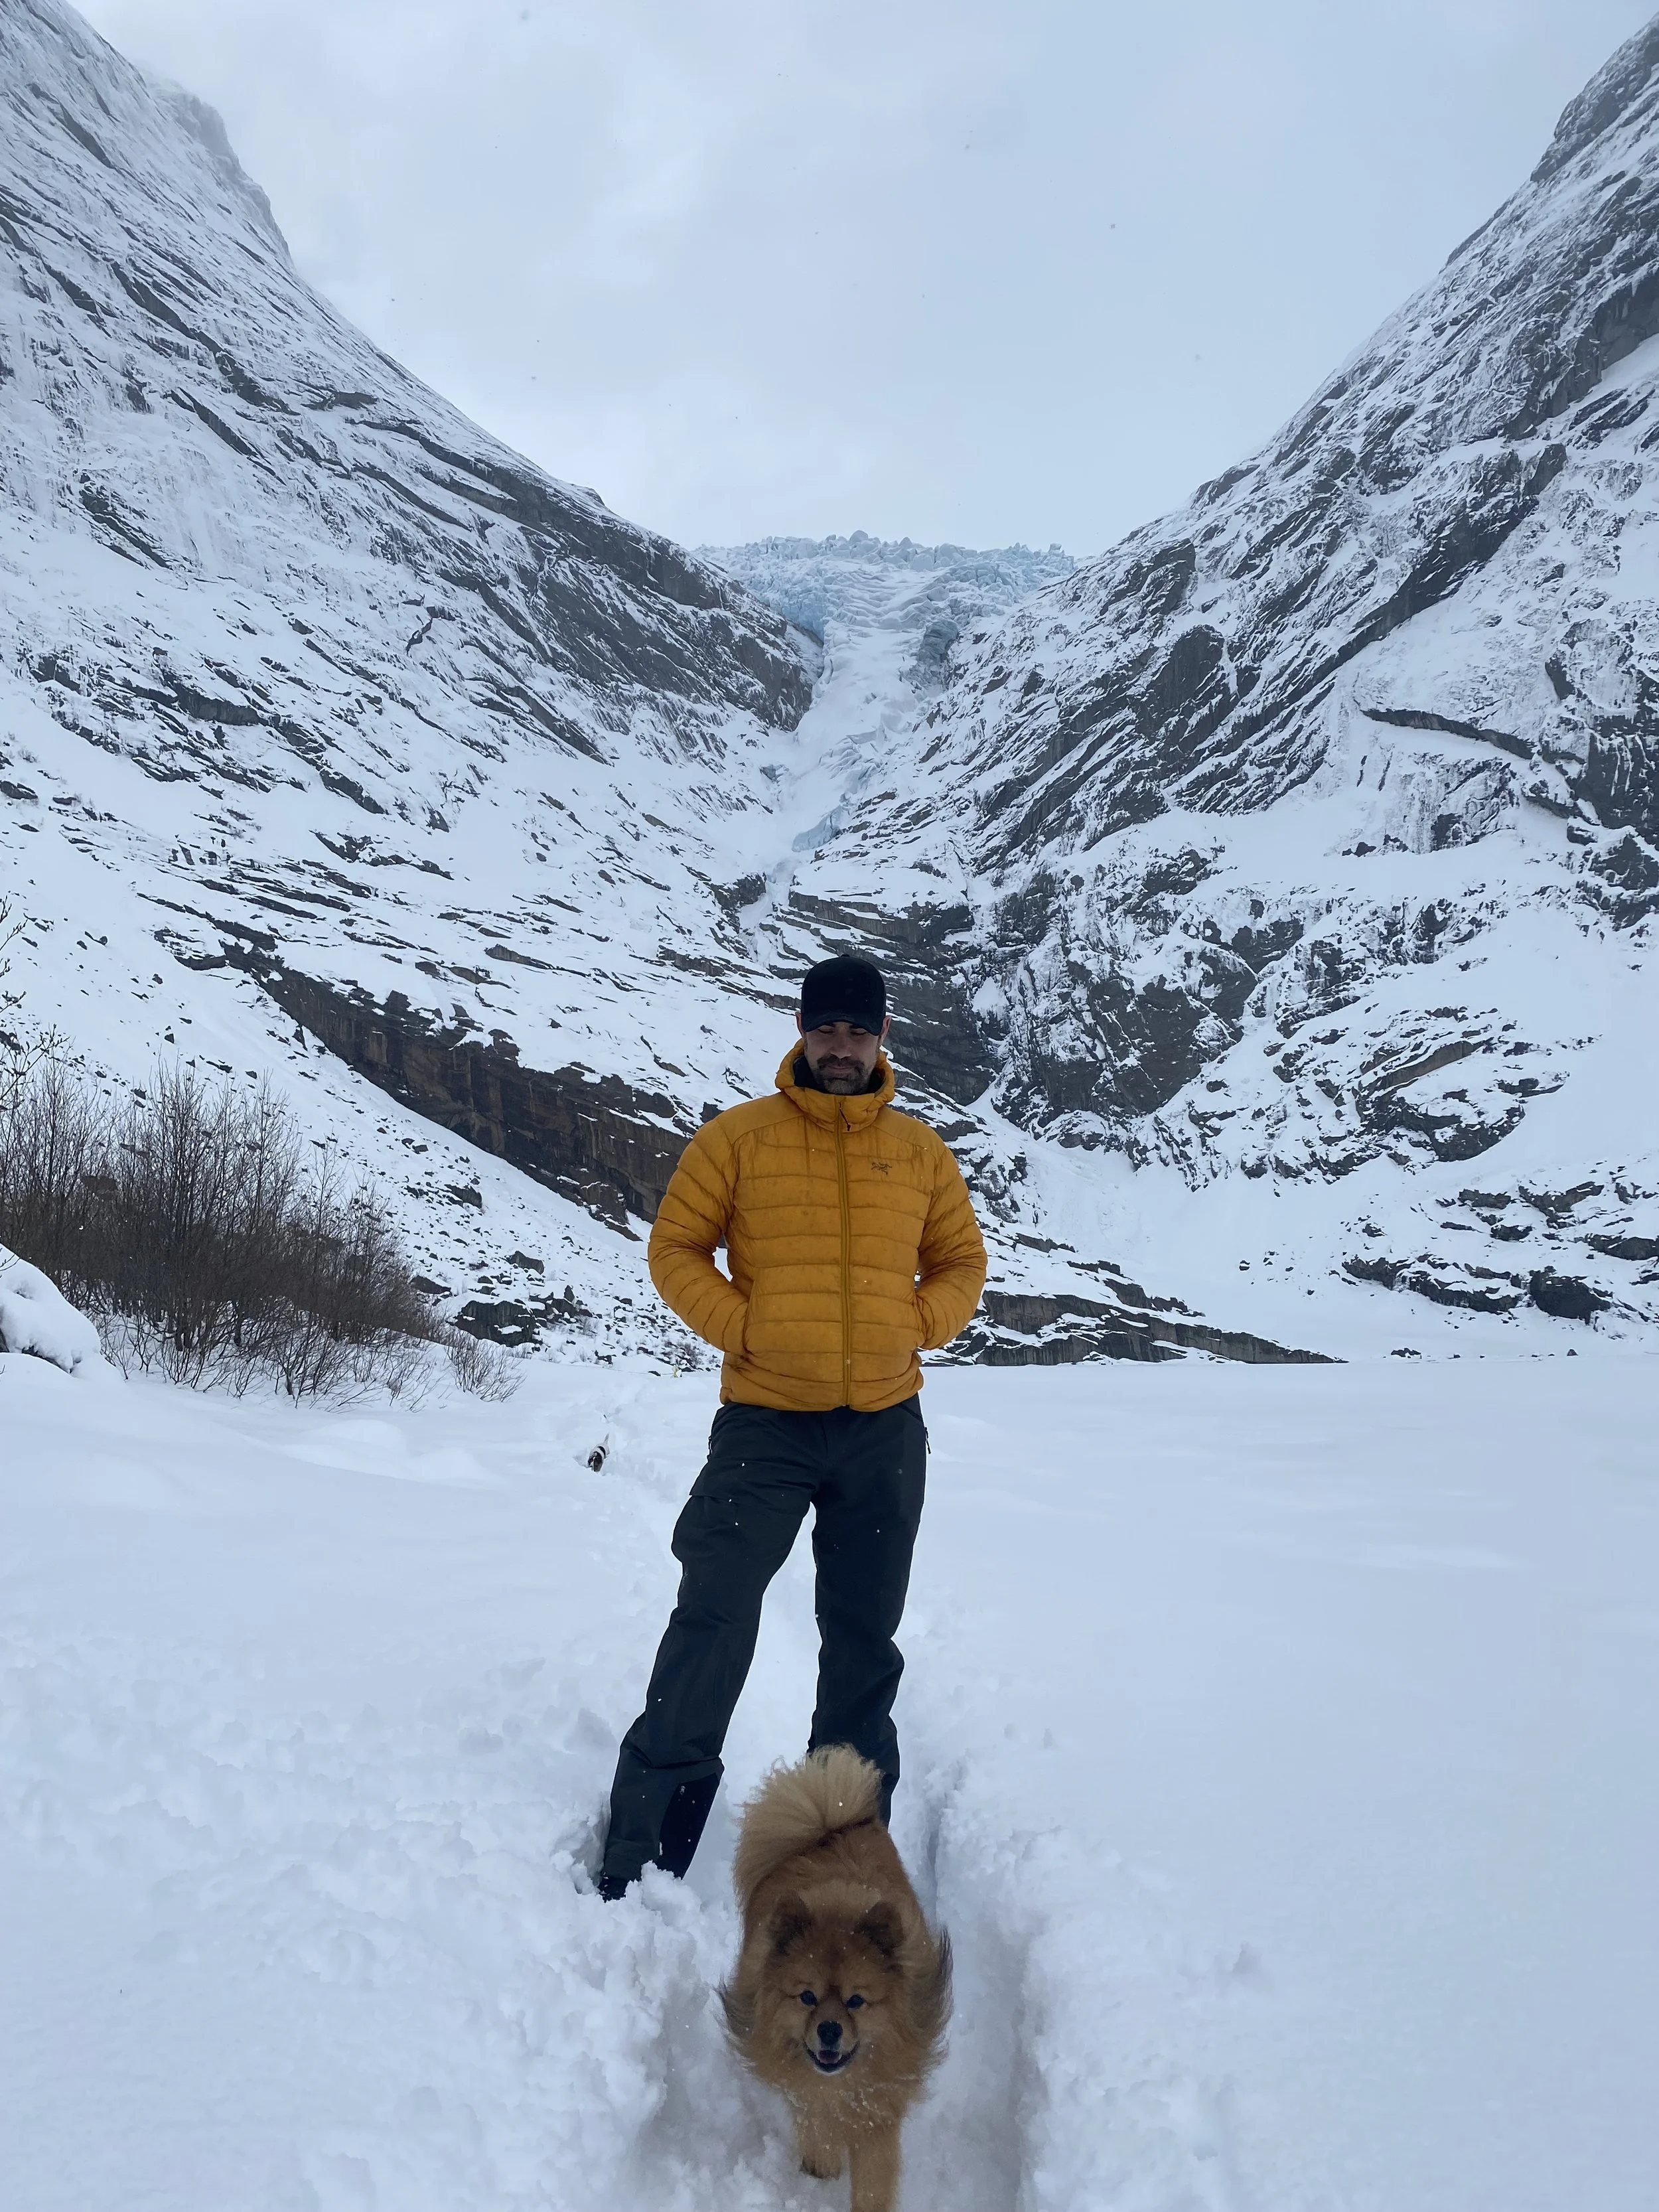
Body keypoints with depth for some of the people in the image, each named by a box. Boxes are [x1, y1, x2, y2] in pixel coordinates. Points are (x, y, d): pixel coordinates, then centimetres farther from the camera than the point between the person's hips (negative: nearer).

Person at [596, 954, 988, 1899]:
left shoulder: (921, 1150, 6)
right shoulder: (738, 1137, -2)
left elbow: (962, 1263, 15)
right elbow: (676, 1248, 1)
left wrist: (911, 1327, -3)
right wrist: (743, 1327, -11)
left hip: (886, 1430, 3)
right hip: (764, 1424, -3)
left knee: (866, 1637, 14)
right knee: (714, 1622, -9)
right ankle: (643, 1850, 2)